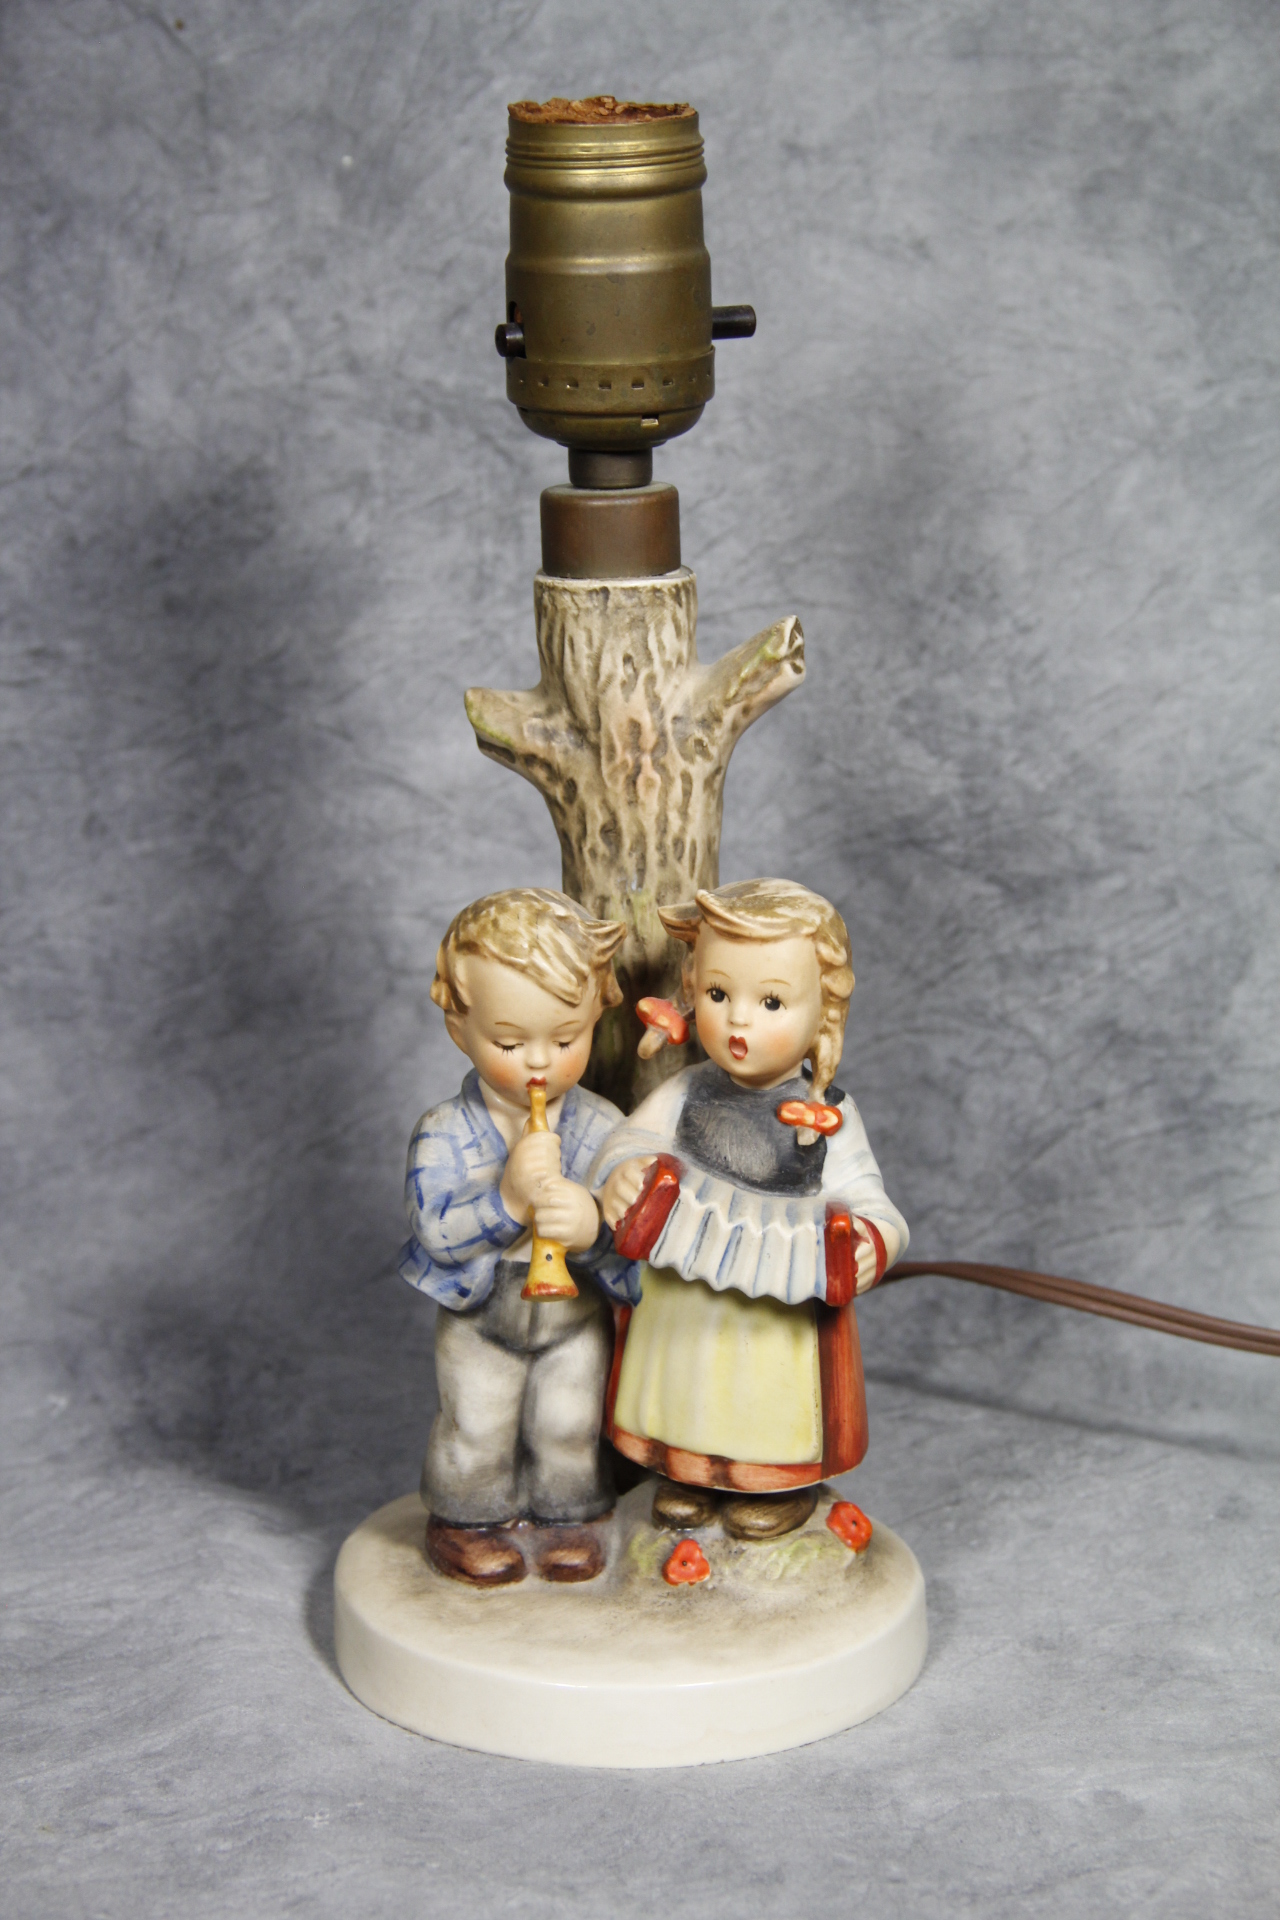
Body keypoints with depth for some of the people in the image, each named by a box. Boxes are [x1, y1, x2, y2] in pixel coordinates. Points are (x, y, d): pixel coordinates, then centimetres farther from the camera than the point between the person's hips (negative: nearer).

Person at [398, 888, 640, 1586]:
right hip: (479, 1317, -1)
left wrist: (596, 1226, -41)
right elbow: (437, 1231, -26)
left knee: (567, 1426, 14)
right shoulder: (446, 1134, -20)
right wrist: (508, 1198, -39)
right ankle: (466, 1521, 33)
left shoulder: (602, 1128, -15)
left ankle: (562, 1515, 37)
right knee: (476, 1429, 9)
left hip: (576, 1315, 2)